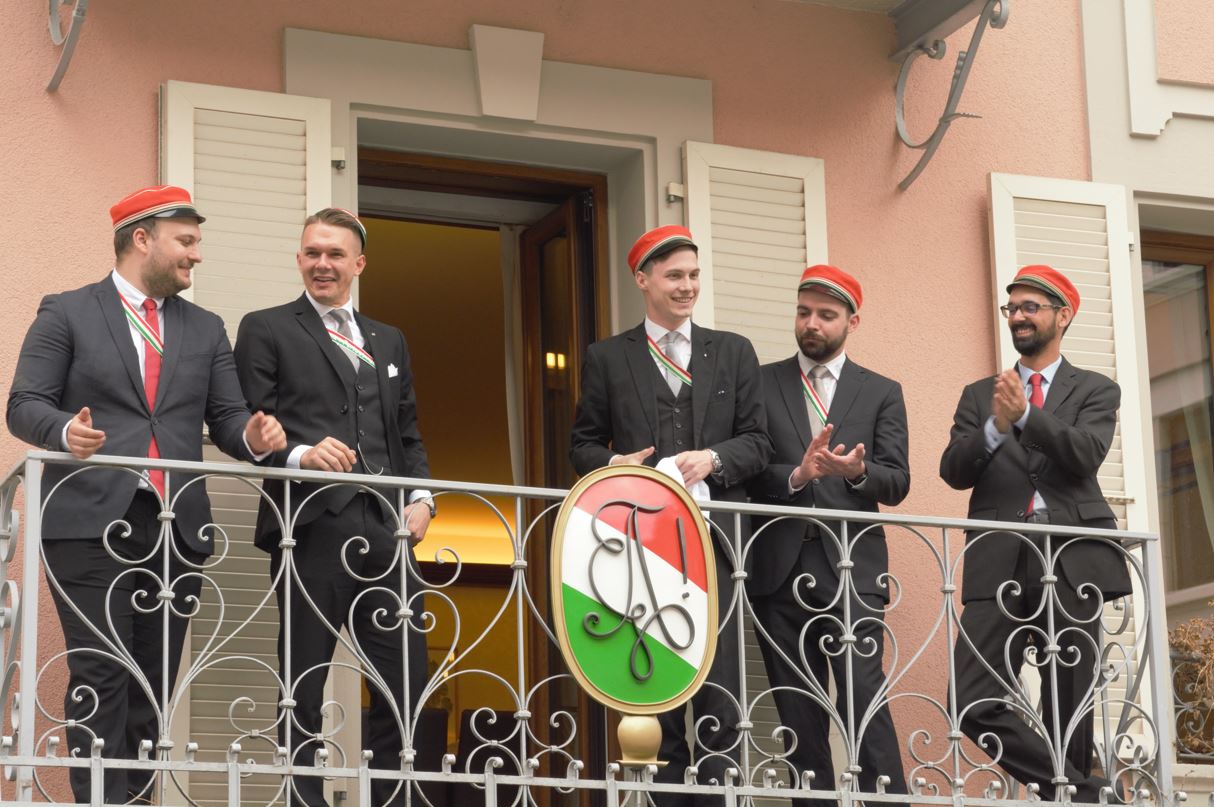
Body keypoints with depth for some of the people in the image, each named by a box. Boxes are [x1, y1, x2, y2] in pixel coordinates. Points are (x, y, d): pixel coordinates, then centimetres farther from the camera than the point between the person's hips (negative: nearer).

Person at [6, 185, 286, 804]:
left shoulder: (205, 330, 18)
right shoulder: (66, 314, 5)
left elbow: (226, 417, 13)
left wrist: (253, 436, -10)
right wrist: (65, 430, -22)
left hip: (177, 527, 4)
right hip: (91, 522, -4)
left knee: (153, 683, 4)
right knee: (102, 677, -9)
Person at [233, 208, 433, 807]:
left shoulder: (389, 342, 24)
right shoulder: (266, 330, 8)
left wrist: (420, 497, 6)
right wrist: (300, 456, -20)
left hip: (387, 530, 5)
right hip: (313, 527, -5)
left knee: (405, 680, 1)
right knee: (304, 686, -1)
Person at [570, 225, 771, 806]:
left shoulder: (733, 353, 15)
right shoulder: (607, 358, 12)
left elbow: (757, 442, 10)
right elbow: (584, 445, 11)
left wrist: (714, 459, -9)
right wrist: (613, 464, -10)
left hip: (715, 535, 0)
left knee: (718, 678, -7)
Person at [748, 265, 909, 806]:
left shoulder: (881, 393, 12)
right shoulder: (761, 384, 11)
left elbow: (897, 483, 3)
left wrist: (858, 472, -17)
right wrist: (796, 476, -17)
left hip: (851, 564, -1)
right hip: (780, 567, 1)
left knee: (863, 697, -13)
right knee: (799, 709, 3)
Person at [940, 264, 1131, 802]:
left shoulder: (1095, 391, 13)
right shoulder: (979, 396, 19)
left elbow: (1086, 455, -5)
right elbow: (954, 471, 5)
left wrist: (1025, 414, -18)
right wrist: (995, 427, -13)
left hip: (1071, 561, -2)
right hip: (999, 562, 2)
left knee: (1069, 706, -1)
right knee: (976, 703, -12)